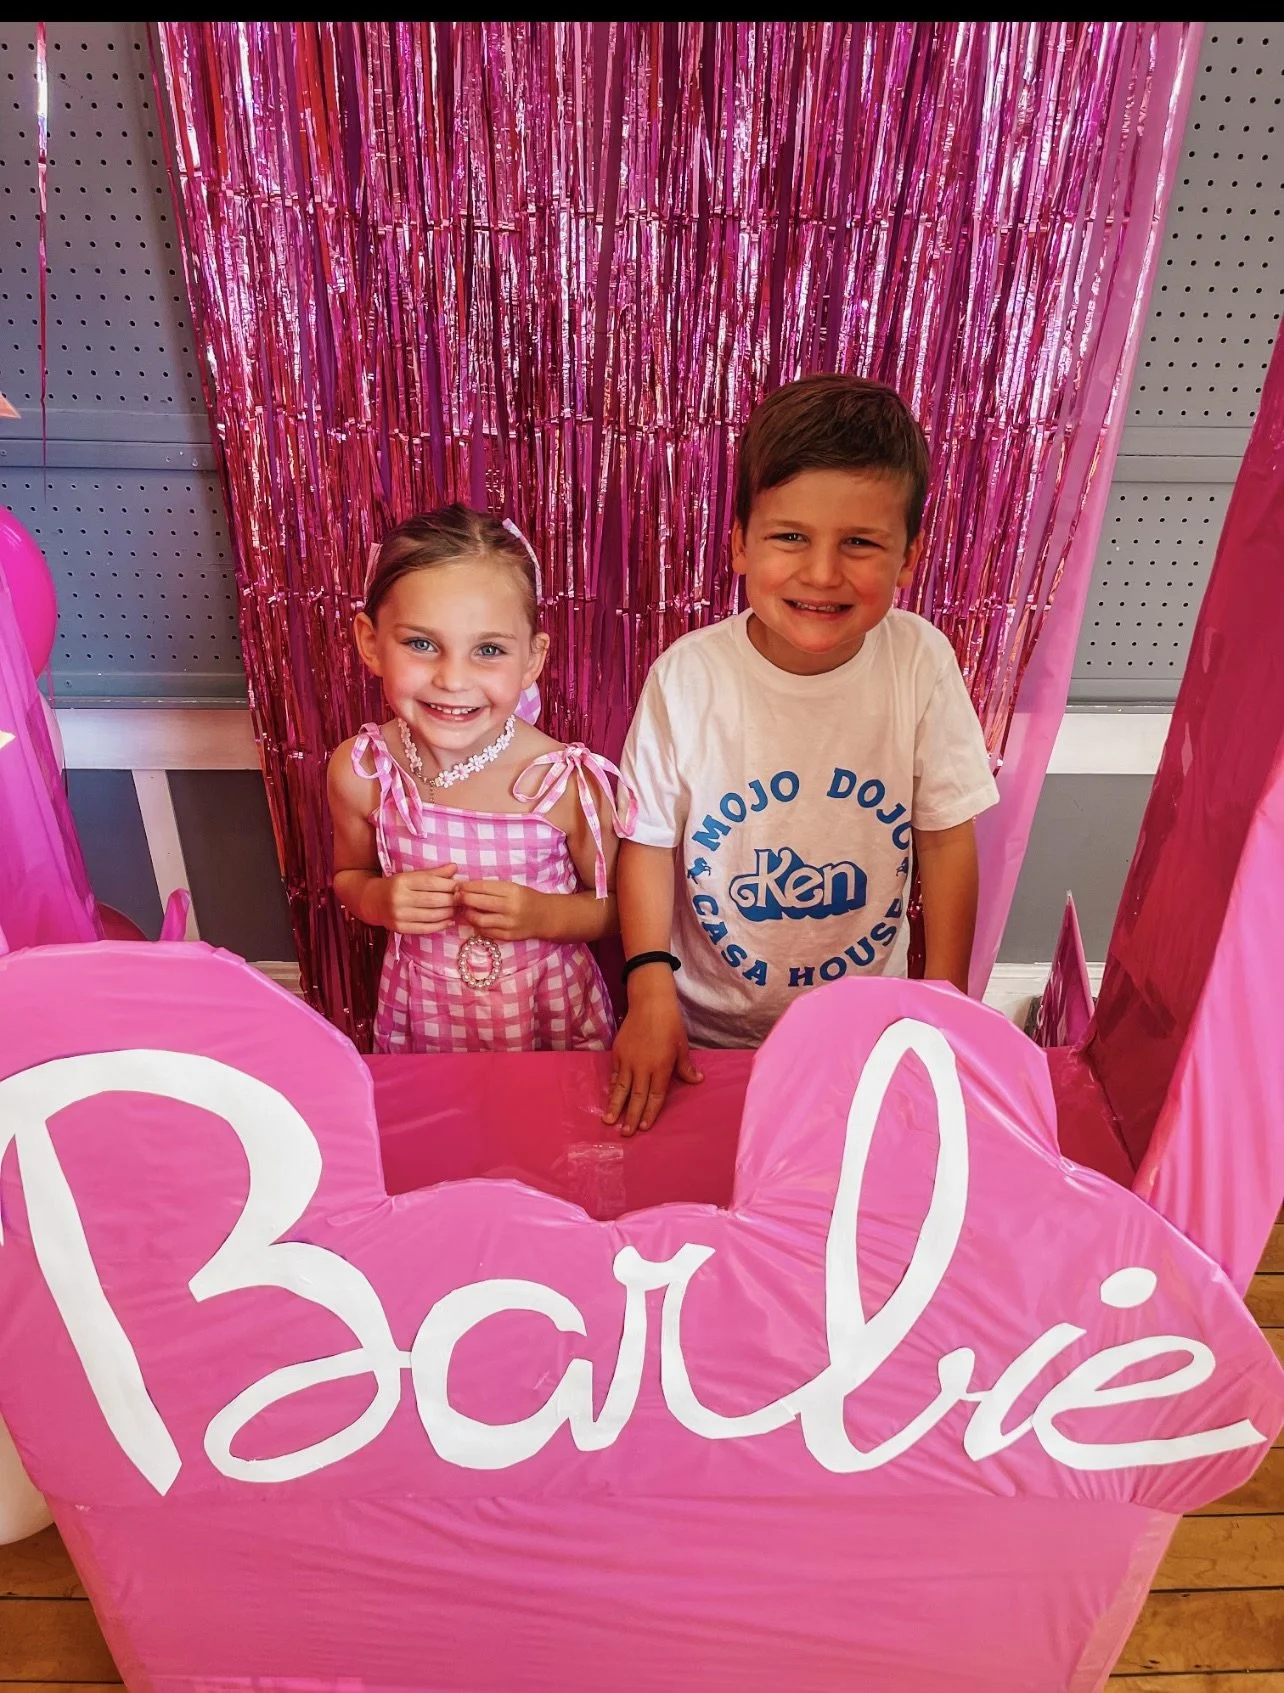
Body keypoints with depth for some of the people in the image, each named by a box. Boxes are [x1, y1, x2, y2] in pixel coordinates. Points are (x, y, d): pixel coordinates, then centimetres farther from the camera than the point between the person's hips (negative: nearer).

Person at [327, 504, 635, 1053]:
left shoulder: (570, 782, -22)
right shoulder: (359, 772, -16)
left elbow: (613, 907, -7)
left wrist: (544, 915, -25)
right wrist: (377, 901, -17)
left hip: (550, 1012, -1)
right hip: (422, 1014, 2)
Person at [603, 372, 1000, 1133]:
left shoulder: (920, 662, -17)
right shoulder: (688, 676, -20)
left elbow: (948, 839, -8)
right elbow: (650, 840, -10)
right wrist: (650, 991, -16)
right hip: (709, 1032, 0)